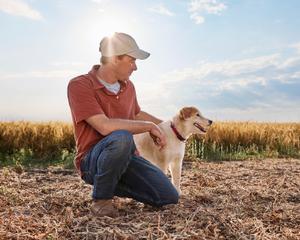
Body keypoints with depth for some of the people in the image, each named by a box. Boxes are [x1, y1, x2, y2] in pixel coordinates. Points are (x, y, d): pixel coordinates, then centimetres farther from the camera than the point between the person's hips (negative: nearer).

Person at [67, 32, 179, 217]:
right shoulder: (79, 86, -15)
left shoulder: (128, 86, 6)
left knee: (170, 198, -6)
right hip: (93, 160, -6)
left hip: (125, 157, 6)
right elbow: (105, 126, -29)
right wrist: (150, 126, -21)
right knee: (122, 138, -40)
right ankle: (101, 198, -13)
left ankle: (117, 185, 17)